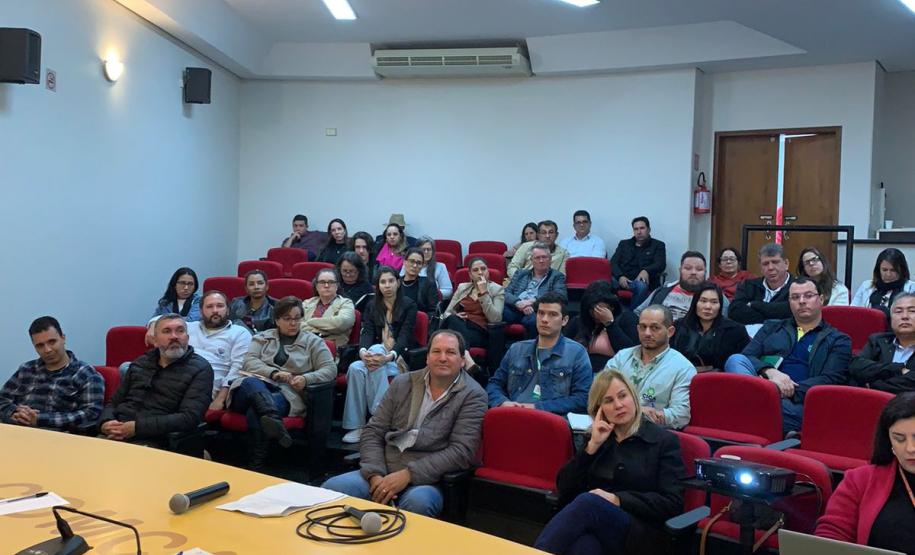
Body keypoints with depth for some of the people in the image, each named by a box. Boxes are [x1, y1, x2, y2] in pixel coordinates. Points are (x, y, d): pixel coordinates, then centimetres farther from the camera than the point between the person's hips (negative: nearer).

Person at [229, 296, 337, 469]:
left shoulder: (313, 342, 18)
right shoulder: (262, 338, 23)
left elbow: (330, 369, 6)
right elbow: (248, 362, 5)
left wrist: (306, 379, -15)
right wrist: (274, 373, -14)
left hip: (287, 394, -1)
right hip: (254, 388, 1)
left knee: (255, 412, -35)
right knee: (251, 382, -38)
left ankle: (256, 468, -38)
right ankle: (275, 421, -61)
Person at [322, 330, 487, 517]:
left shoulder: (473, 396, -1)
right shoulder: (402, 384, 12)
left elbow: (461, 451, -11)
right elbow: (373, 433, 9)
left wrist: (408, 474, -18)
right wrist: (375, 475, -9)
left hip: (427, 480, -3)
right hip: (383, 471, 3)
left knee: (417, 502, -38)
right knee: (331, 488, -23)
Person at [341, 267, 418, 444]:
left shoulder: (409, 306, 3)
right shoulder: (371, 306, 15)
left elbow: (405, 336, -10)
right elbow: (367, 332, -1)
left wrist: (390, 356, -31)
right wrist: (363, 351, -25)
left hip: (399, 357, -3)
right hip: (375, 354, 3)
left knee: (377, 349, -35)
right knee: (355, 368, -29)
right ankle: (356, 426, -30)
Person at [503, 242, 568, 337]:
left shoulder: (557, 276, 18)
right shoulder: (520, 274, 27)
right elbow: (507, 293, 14)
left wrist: (533, 301, -10)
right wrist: (519, 303, -9)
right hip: (515, 309, 2)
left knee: (533, 320, -40)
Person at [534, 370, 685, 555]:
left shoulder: (664, 441, 7)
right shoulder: (595, 438, 20)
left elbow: (673, 504, -3)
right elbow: (564, 490, 10)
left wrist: (618, 499, -14)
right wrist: (592, 446, 1)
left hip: (642, 537, -3)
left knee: (589, 501, -36)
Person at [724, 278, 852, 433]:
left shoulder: (839, 341, 18)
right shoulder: (771, 328, 27)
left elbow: (831, 381, 3)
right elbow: (745, 356, 12)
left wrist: (789, 390, -14)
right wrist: (770, 371, -11)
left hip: (799, 404, -4)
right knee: (736, 360, -30)